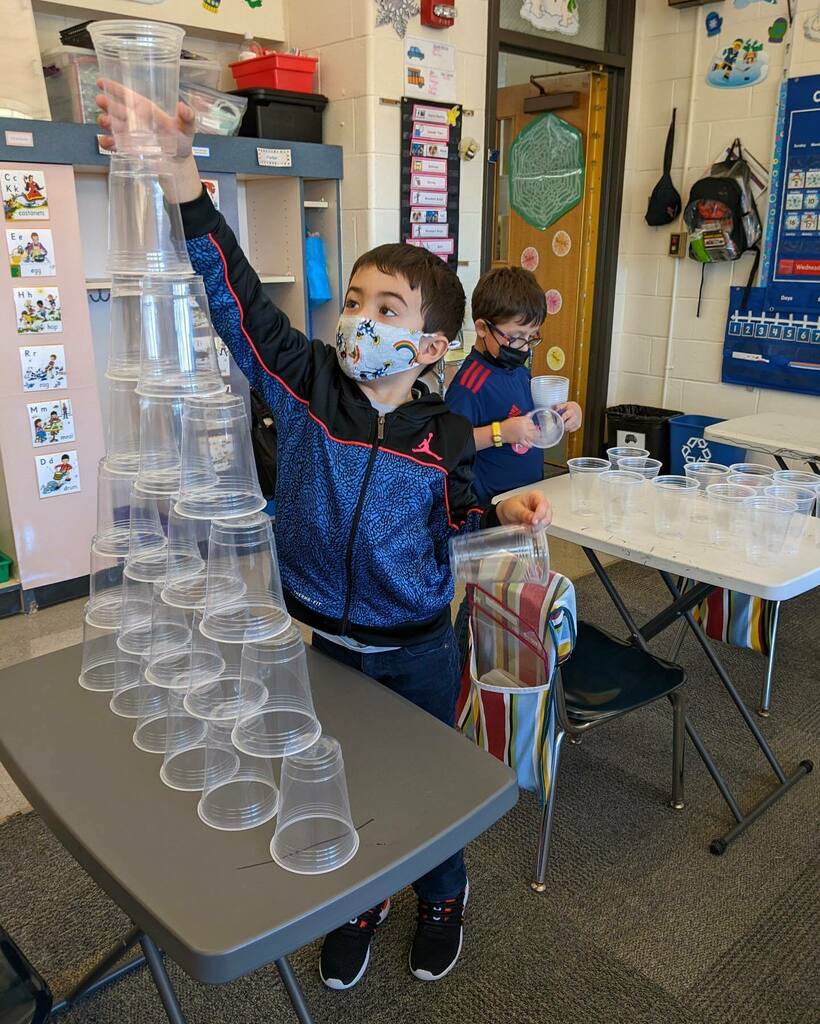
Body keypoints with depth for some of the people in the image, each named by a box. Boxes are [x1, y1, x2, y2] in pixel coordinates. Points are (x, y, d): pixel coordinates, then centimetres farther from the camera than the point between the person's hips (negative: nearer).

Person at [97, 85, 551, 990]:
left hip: (415, 652, -1)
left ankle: (441, 896, 49)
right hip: (320, 640, 1)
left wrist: (508, 513, -17)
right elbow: (236, 293, -23)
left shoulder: (444, 436, -14)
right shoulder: (305, 386, -15)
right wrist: (182, 170, -30)